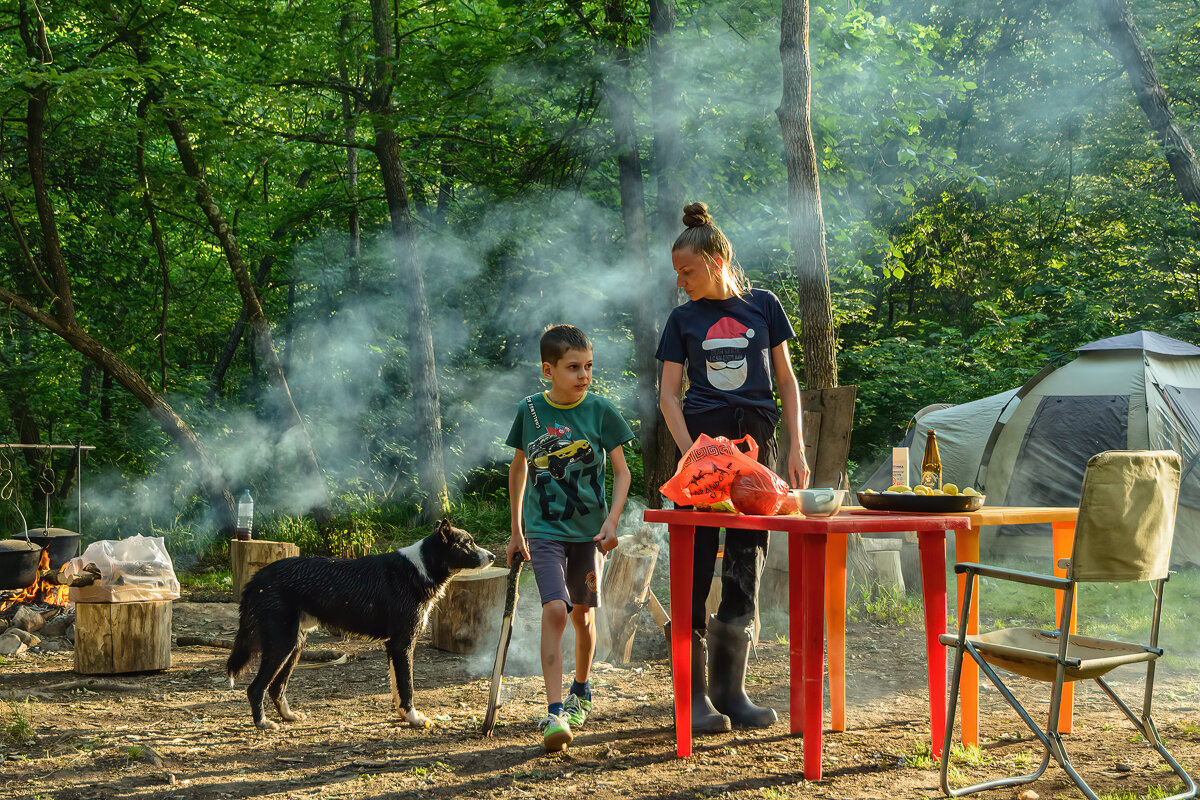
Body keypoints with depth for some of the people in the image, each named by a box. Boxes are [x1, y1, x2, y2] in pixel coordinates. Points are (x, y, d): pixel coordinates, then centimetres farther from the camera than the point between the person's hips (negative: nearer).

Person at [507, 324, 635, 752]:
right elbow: (518, 469, 13)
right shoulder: (530, 411, -1)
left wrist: (612, 521, -13)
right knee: (554, 609, -18)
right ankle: (554, 712, -22)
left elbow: (621, 471, 2)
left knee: (583, 613, 13)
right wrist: (515, 530, 14)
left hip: (588, 530, 1)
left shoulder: (599, 411, -3)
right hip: (544, 530, -1)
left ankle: (581, 691, 39)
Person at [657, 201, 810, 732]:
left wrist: (796, 448, 3)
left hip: (755, 443, 1)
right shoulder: (683, 318, 6)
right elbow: (668, 394, 4)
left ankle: (730, 691, 12)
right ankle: (694, 695, 0)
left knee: (745, 571, 4)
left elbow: (786, 380, 11)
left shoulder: (762, 306, 7)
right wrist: (690, 452, -10)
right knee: (695, 569, -5)